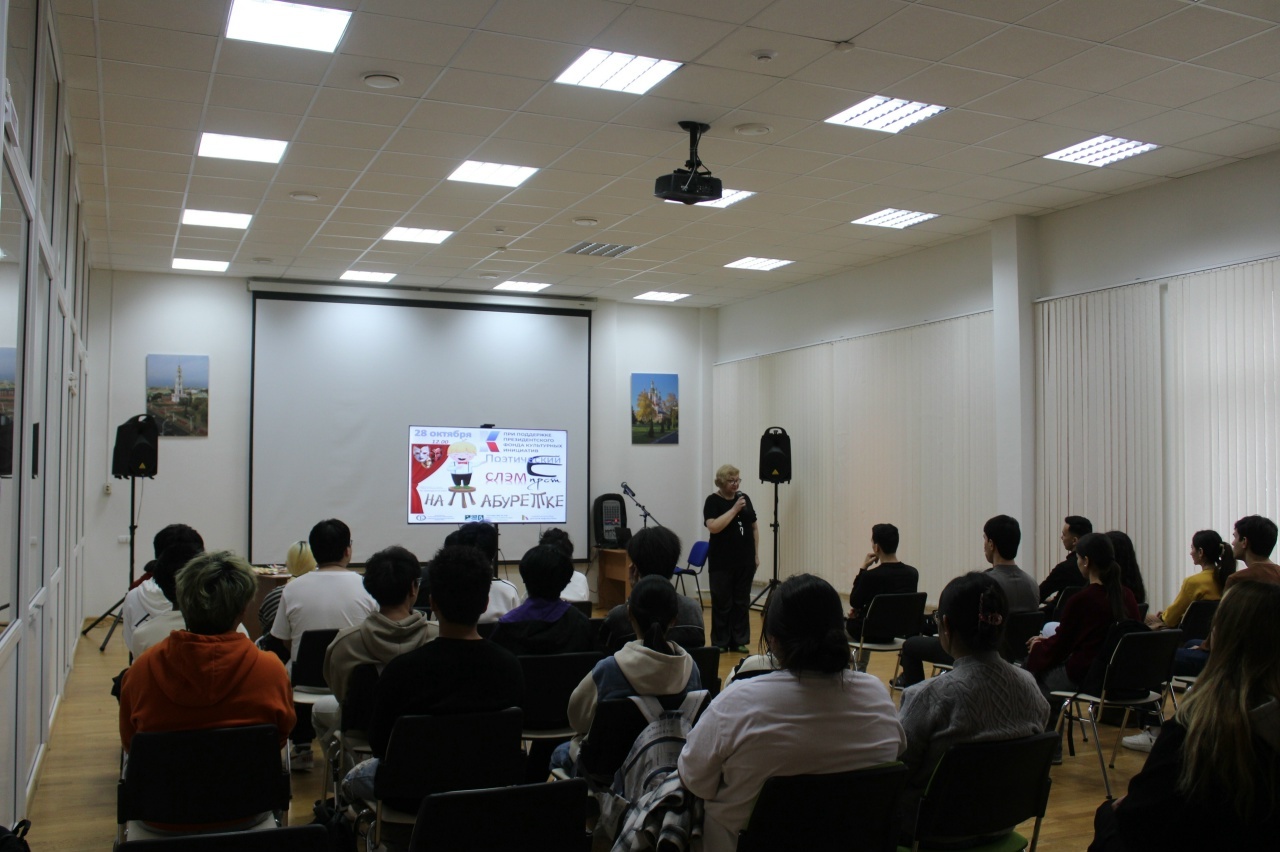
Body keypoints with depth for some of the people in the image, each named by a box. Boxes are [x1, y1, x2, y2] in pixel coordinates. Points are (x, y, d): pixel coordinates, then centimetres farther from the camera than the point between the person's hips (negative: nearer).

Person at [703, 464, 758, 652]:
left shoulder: (744, 498, 9)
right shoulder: (713, 501, -6)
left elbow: (754, 527, 14)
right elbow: (713, 527, -20)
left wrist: (756, 554, 9)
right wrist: (734, 509, -19)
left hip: (745, 561, 4)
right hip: (722, 563, -4)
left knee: (742, 602, 8)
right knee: (722, 604, 1)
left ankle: (740, 641, 16)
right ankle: (720, 643, 10)